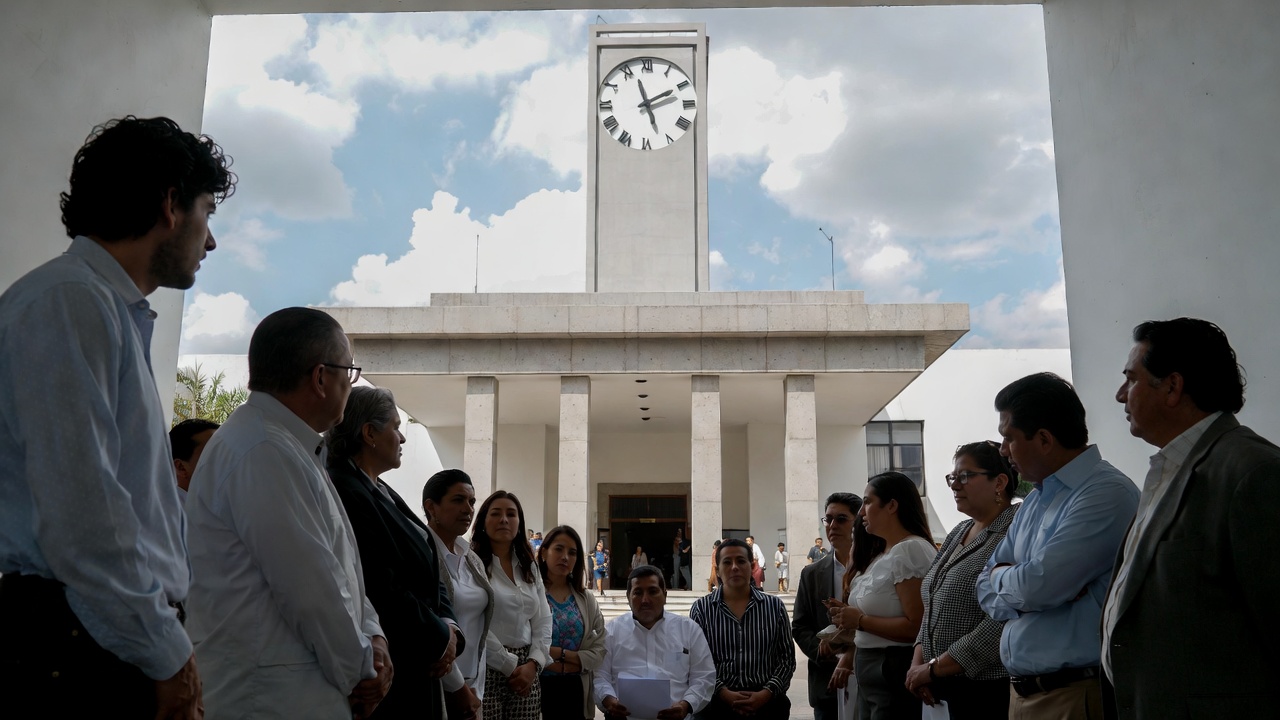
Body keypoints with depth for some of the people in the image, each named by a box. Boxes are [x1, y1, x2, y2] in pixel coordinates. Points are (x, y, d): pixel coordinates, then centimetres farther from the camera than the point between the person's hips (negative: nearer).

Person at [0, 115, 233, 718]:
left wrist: (171, 640, 13)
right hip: (80, 656, -9)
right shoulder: (68, 300, -12)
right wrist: (167, 655, -13)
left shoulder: (119, 313, 17)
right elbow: (78, 512, -20)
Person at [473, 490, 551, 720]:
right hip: (486, 668, -5)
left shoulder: (530, 567, 14)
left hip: (526, 671, 5)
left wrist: (533, 663, -5)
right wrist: (510, 666, -9)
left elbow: (543, 621, 10)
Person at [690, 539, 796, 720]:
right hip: (717, 702, -1)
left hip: (767, 701, 1)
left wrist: (766, 693, -11)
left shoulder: (775, 606, 5)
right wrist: (725, 693, -15)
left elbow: (787, 658, 4)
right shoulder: (701, 609, 1)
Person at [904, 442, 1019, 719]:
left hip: (994, 689, -7)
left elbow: (1003, 622, -23)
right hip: (955, 688, 7)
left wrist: (935, 668, -18)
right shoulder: (957, 534, 12)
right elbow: (934, 608, 15)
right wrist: (919, 661, 0)